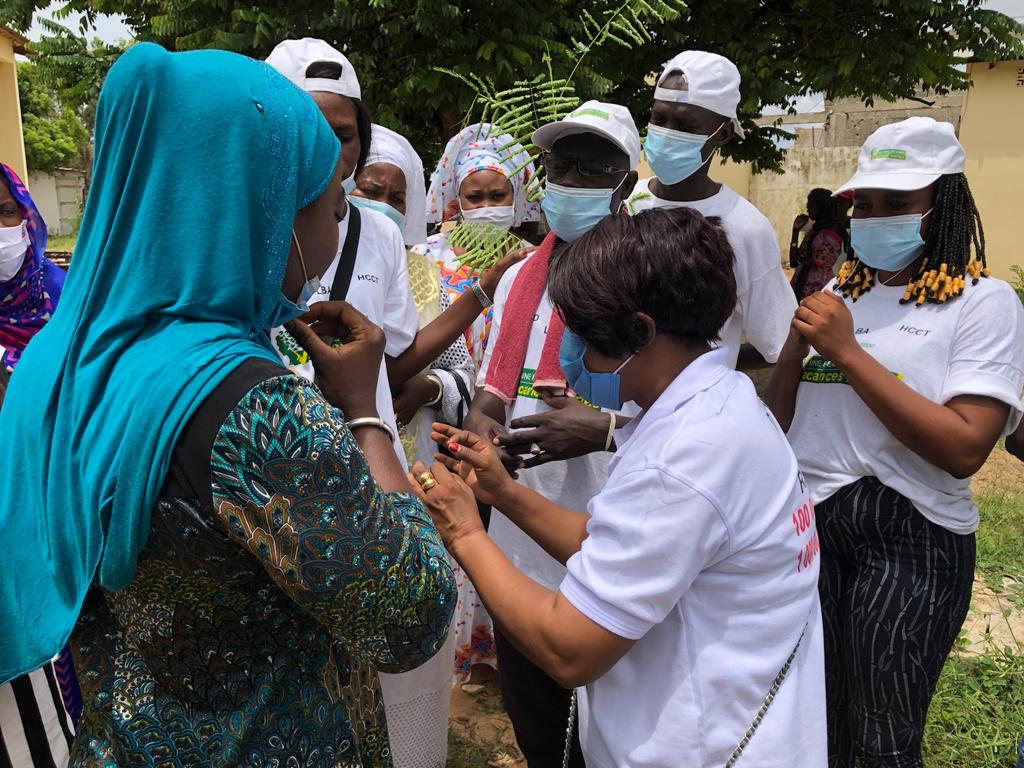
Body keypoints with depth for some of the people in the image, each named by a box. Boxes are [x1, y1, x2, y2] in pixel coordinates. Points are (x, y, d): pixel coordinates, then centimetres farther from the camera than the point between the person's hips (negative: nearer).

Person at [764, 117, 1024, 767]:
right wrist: (799, 338, -7)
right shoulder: (839, 292, 9)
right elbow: (777, 423, 10)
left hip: (910, 540, -4)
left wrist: (847, 351, -19)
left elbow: (965, 448, -21)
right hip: (807, 522, 5)